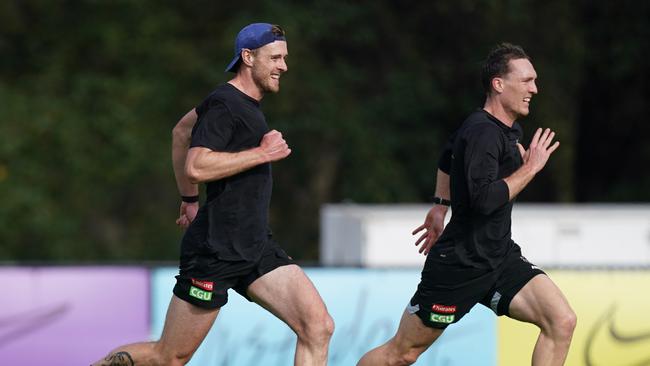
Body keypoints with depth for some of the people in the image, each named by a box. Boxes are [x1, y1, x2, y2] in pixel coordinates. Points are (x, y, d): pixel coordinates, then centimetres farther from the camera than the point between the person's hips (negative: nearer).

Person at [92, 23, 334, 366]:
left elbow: (182, 130, 30)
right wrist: (262, 153, -19)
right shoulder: (224, 104, -13)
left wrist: (190, 199, 34)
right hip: (215, 250, -9)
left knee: (318, 326, -8)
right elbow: (196, 167, -26)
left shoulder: (241, 102, 15)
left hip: (256, 247, 9)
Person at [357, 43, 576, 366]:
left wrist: (440, 207, 31)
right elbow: (484, 199, -32)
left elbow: (448, 157, 28)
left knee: (562, 321, -11)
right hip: (459, 265, -8)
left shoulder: (506, 129, 9)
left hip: (499, 257, 8)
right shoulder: (483, 132, -20)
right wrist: (530, 167, -22)